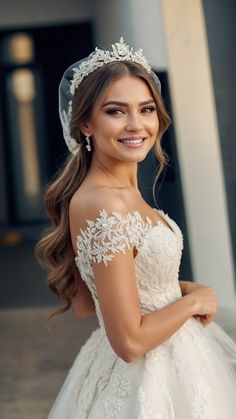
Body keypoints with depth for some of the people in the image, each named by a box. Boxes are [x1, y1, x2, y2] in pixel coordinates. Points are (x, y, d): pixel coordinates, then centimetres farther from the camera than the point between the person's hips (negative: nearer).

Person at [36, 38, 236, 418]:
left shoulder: (123, 190, 1)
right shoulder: (105, 205, -26)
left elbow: (85, 305, 8)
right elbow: (130, 341, -26)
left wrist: (177, 287, 1)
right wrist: (194, 300, -12)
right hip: (148, 382, -8)